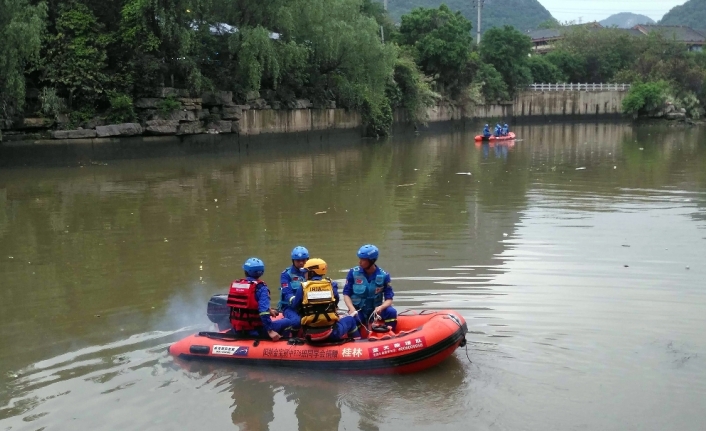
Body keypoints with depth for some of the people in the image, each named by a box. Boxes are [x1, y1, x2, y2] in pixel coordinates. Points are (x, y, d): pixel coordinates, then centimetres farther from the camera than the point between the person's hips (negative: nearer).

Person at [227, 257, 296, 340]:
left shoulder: (235, 285, 6)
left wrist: (268, 310, 28)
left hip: (238, 329, 6)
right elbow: (264, 311, -26)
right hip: (255, 330, -6)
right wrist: (270, 331, -24)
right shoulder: (260, 287, -14)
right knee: (287, 322, 9)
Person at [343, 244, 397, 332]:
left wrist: (381, 307, -30)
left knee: (392, 312, -27)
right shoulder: (353, 273, -7)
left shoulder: (383, 275, -7)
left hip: (375, 310, 1)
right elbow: (346, 294, -4)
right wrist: (352, 310, -22)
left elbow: (389, 298, -7)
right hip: (358, 311, -1)